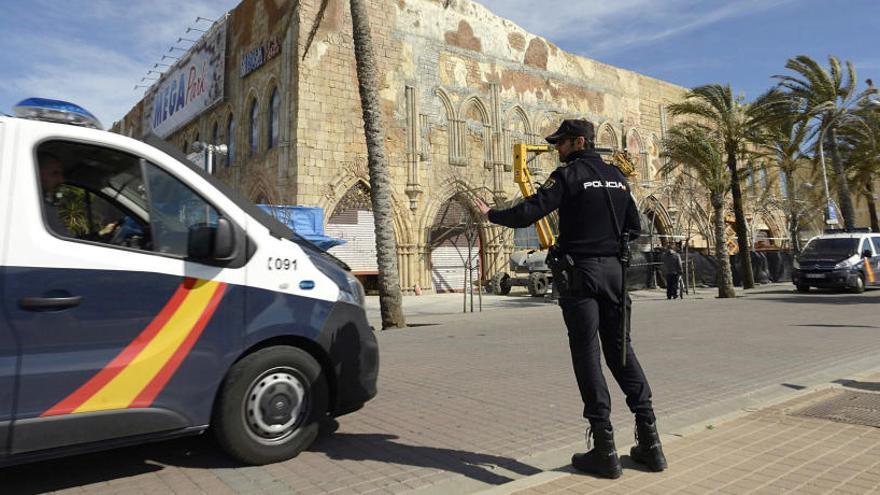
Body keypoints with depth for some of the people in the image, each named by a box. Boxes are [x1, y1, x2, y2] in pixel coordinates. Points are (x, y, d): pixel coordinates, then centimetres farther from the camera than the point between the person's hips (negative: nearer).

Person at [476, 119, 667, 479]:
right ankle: (650, 442, 14)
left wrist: (491, 214, 2)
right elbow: (634, 228, 19)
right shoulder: (616, 176, 15)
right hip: (614, 270, 6)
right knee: (621, 350, 12)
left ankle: (605, 450, 2)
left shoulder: (569, 174, -6)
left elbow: (527, 213, -13)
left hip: (580, 272, -6)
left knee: (587, 355, -1)